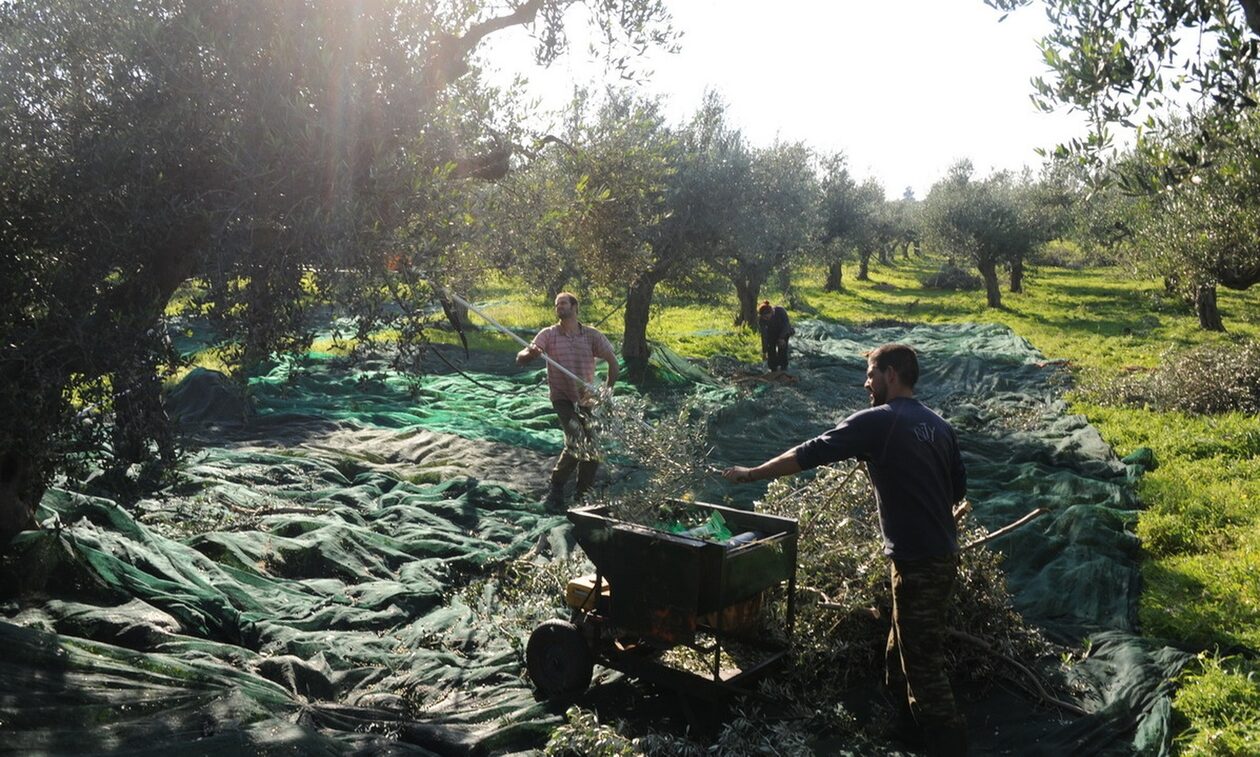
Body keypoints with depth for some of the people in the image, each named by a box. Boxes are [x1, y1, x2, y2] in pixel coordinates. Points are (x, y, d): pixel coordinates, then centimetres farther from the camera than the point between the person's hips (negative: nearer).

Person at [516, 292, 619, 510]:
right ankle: (556, 489, -3)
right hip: (563, 399, -3)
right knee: (578, 442, -22)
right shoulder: (548, 335, -3)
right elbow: (520, 359, -11)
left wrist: (607, 391, -7)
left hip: (587, 400, 3)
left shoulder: (592, 335, -1)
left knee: (593, 453, 1)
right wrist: (531, 353, -35)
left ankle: (583, 496, 19)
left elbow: (613, 362, 3)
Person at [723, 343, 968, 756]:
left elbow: (809, 454, -12)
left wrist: (751, 473, -2)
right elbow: (958, 487, 16)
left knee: (923, 663, -1)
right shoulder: (938, 425, 10)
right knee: (902, 656, 19)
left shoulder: (876, 421, -13)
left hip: (918, 561, -8)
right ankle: (912, 724, 29)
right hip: (942, 554, 9)